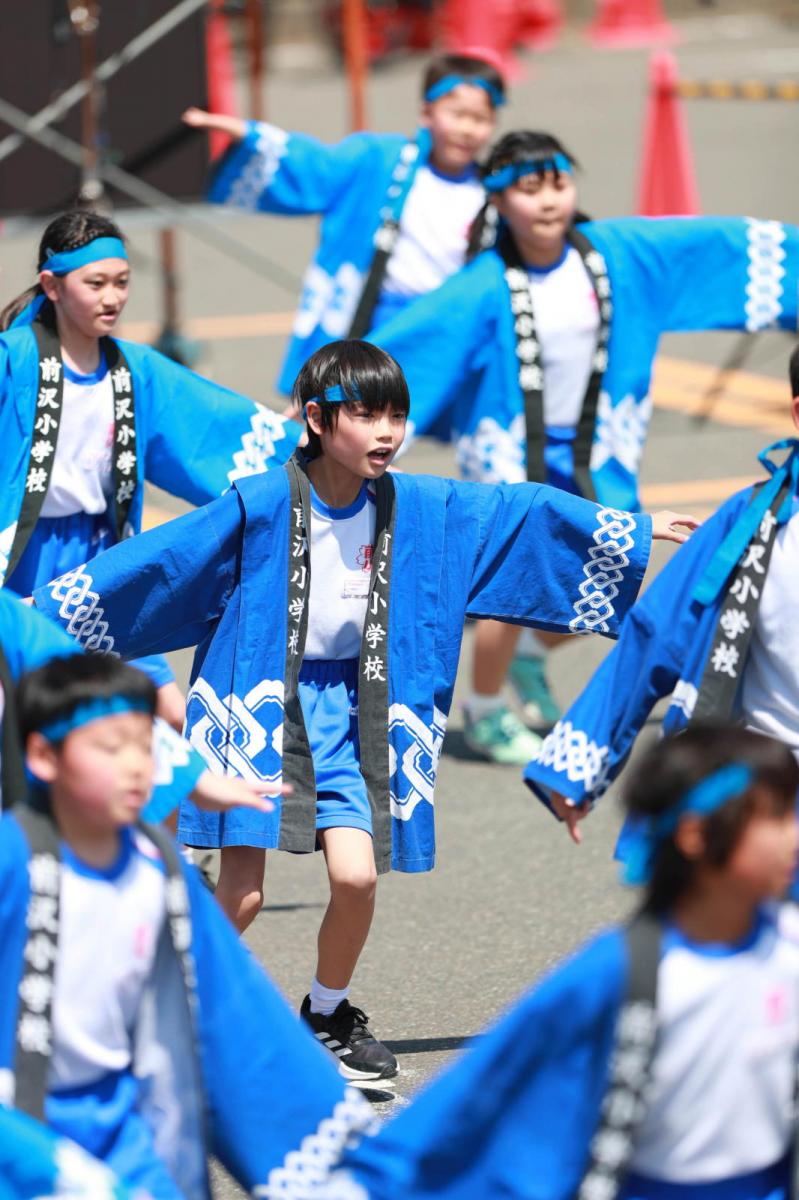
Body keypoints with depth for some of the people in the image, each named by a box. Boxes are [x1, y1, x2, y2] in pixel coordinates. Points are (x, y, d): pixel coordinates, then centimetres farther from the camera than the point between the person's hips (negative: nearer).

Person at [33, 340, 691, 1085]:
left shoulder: (421, 510, -2)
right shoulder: (260, 507, -13)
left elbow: (523, 514, 8)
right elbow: (156, 559, -11)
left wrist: (632, 530, 14)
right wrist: (41, 610, -11)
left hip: (345, 712, 3)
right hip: (260, 706, -3)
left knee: (357, 875, -12)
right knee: (241, 894, -10)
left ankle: (329, 1014, 15)